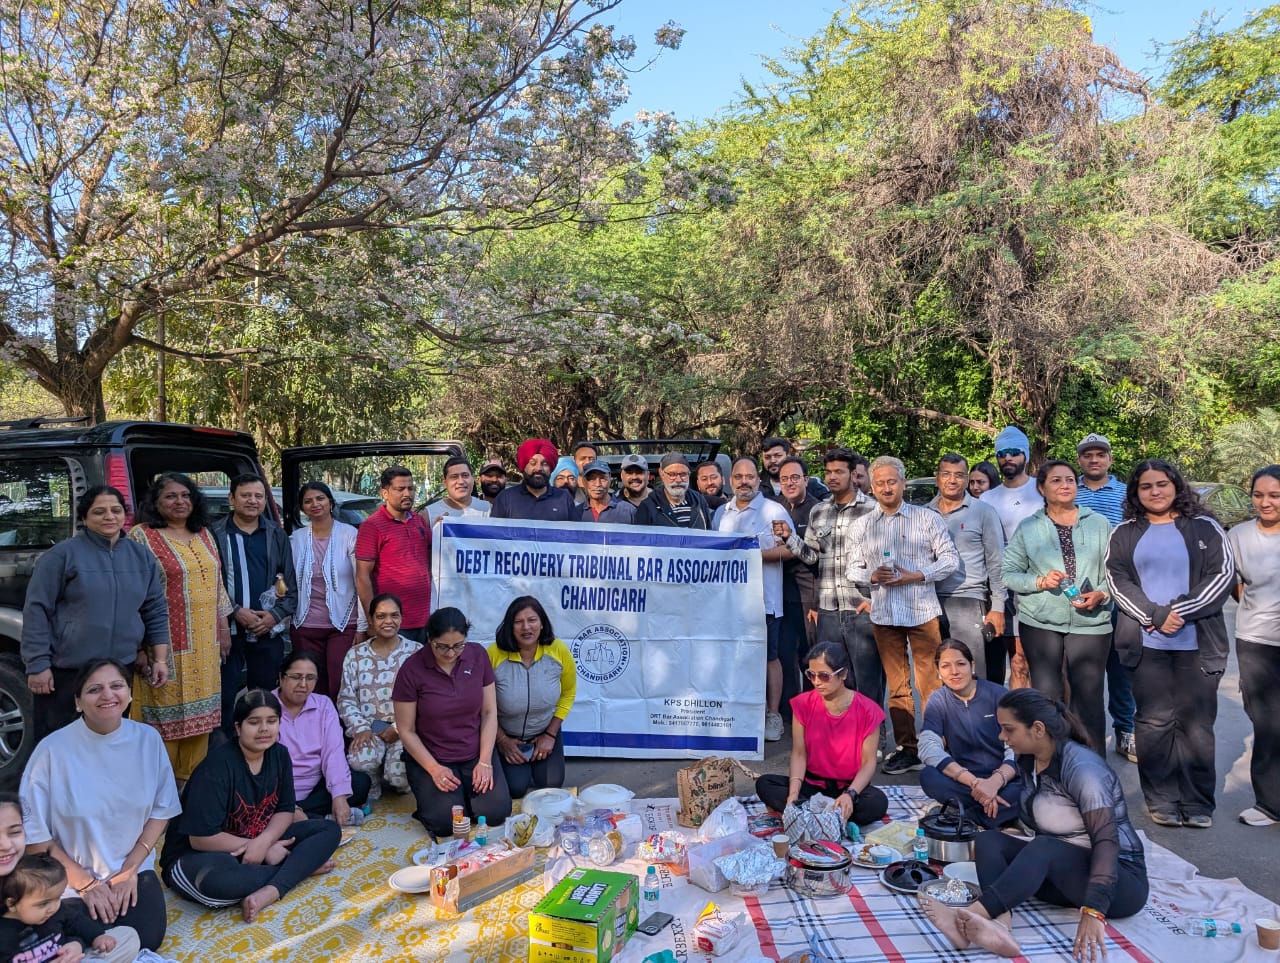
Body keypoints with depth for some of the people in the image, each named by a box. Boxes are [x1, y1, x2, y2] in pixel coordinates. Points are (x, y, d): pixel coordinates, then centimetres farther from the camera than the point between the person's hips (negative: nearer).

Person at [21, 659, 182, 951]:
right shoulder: (53, 749, -18)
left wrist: (129, 869, -7)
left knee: (147, 940, -12)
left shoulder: (148, 739, -9)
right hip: (71, 877, -2)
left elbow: (162, 810, 1)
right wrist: (84, 882, -10)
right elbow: (32, 832, -10)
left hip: (133, 868, 2)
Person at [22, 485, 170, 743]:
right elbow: (37, 609, -8)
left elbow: (155, 611, 9)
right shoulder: (63, 554, -7)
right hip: (64, 671, -4)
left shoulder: (142, 556, 6)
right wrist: (38, 664, -11)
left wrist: (160, 659, 5)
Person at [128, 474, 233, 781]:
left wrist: (224, 629, 14)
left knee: (199, 710, 12)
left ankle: (194, 775, 24)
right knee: (165, 712, 2)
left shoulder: (204, 535, 11)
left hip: (204, 645, 6)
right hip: (167, 643, -6)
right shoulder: (142, 536, -7)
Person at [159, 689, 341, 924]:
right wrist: (261, 850, -19)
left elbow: (285, 810, 1)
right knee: (217, 881, -42)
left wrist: (263, 842, -21)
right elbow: (201, 838, -22)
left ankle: (270, 891, -27)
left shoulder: (279, 755, -3)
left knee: (330, 830, -8)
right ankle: (303, 866, -18)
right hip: (199, 856, -6)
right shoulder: (218, 766, -22)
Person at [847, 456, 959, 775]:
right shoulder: (861, 526, 11)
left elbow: (949, 558, 1)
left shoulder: (927, 518, 2)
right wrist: (872, 576, -9)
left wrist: (915, 576, -12)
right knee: (897, 685, 8)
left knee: (930, 684, -3)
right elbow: (853, 568, 12)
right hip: (883, 614, 3)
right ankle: (907, 748, 16)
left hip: (923, 611, -3)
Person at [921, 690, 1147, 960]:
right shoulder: (1028, 761, 1)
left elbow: (1106, 840, -30)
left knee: (1043, 849, -34)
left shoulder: (1081, 766, -21)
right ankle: (999, 925, -39)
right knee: (988, 840, -13)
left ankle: (970, 915, -46)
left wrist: (1093, 911, -39)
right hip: (1063, 877, 7)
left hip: (1121, 880, -7)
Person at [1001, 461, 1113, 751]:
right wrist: (1040, 582, -12)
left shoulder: (1098, 524, 7)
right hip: (1040, 622, 0)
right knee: (1046, 695, 4)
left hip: (1090, 622, 0)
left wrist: (1101, 594, -11)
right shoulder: (1028, 528, 6)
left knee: (1088, 696, 2)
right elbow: (1008, 572, 4)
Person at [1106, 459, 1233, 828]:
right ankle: (1161, 800, 11)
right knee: (1154, 722, 2)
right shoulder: (1125, 533, 10)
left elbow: (1223, 574, -2)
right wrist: (1156, 615, -12)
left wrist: (1182, 612, -12)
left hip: (1197, 644, 0)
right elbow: (1117, 580, 1)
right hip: (1146, 643, 1)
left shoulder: (1204, 527, 7)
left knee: (1196, 724, 2)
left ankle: (1197, 802, 12)